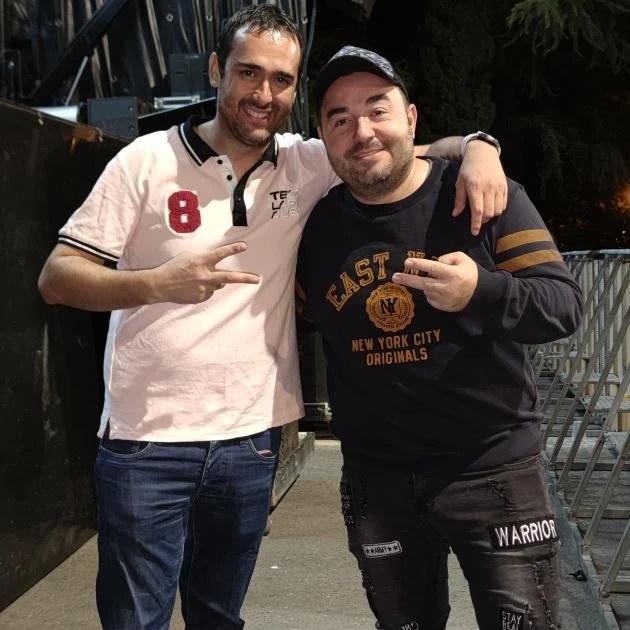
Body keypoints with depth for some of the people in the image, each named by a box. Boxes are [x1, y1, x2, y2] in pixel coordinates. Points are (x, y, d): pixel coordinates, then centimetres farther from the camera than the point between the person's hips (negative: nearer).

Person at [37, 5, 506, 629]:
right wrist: (159, 283, -24)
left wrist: (475, 147, -15)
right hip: (146, 443, -2)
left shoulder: (307, 166, 3)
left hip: (250, 441, 3)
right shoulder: (147, 161, -5)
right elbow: (56, 278, -7)